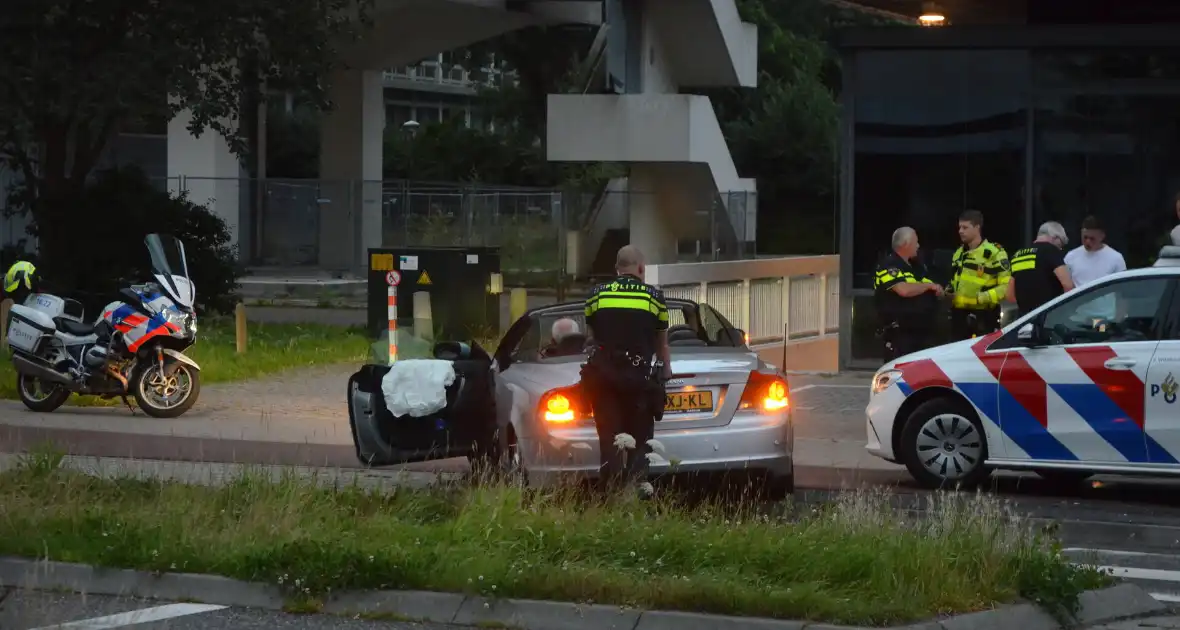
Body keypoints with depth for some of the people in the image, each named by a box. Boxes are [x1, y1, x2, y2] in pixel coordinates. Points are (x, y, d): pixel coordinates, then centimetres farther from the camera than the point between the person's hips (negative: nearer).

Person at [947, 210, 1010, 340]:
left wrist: (984, 297, -24)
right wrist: (947, 294, 12)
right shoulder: (959, 253, 19)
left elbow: (1007, 286, -14)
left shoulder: (994, 253, -8)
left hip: (983, 317, -8)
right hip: (959, 315, 8)